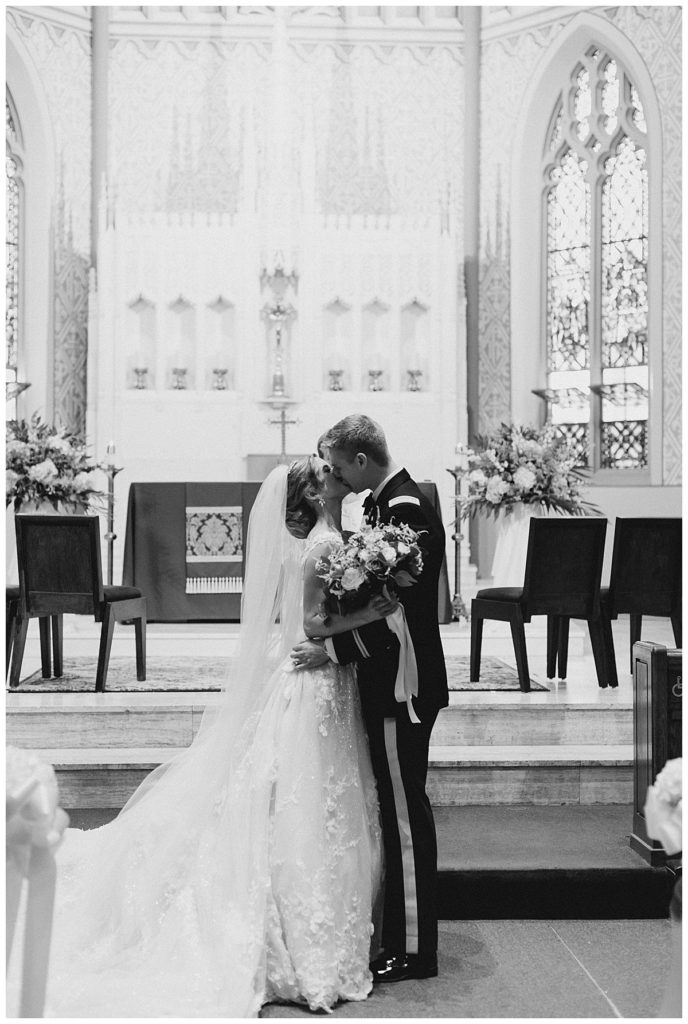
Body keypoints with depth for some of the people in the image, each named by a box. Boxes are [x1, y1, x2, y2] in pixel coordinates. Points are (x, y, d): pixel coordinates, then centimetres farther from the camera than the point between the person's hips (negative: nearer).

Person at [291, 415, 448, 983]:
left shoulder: (408, 510, -20)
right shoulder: (383, 501, 11)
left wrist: (333, 650, -15)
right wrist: (335, 641, 8)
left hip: (402, 686, -10)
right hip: (388, 683, 10)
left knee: (406, 814, -2)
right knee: (397, 810, 15)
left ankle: (414, 951, 7)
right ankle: (398, 935, 25)